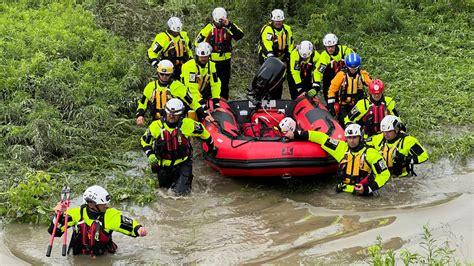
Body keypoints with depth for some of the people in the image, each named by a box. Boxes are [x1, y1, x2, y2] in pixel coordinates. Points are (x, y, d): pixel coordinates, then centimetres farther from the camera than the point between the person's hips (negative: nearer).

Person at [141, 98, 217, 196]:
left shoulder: (187, 124, -15)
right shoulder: (156, 126, -12)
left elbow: (203, 132, 2)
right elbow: (145, 141, 4)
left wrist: (211, 148, 14)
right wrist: (150, 155, -13)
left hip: (182, 162, -2)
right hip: (164, 164, 2)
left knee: (182, 191, -15)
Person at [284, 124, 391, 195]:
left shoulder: (370, 153, 1)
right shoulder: (342, 148, 10)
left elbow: (384, 174, 3)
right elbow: (322, 138, 14)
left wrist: (368, 188, -10)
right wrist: (296, 135, 13)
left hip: (362, 195, -3)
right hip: (343, 192, 3)